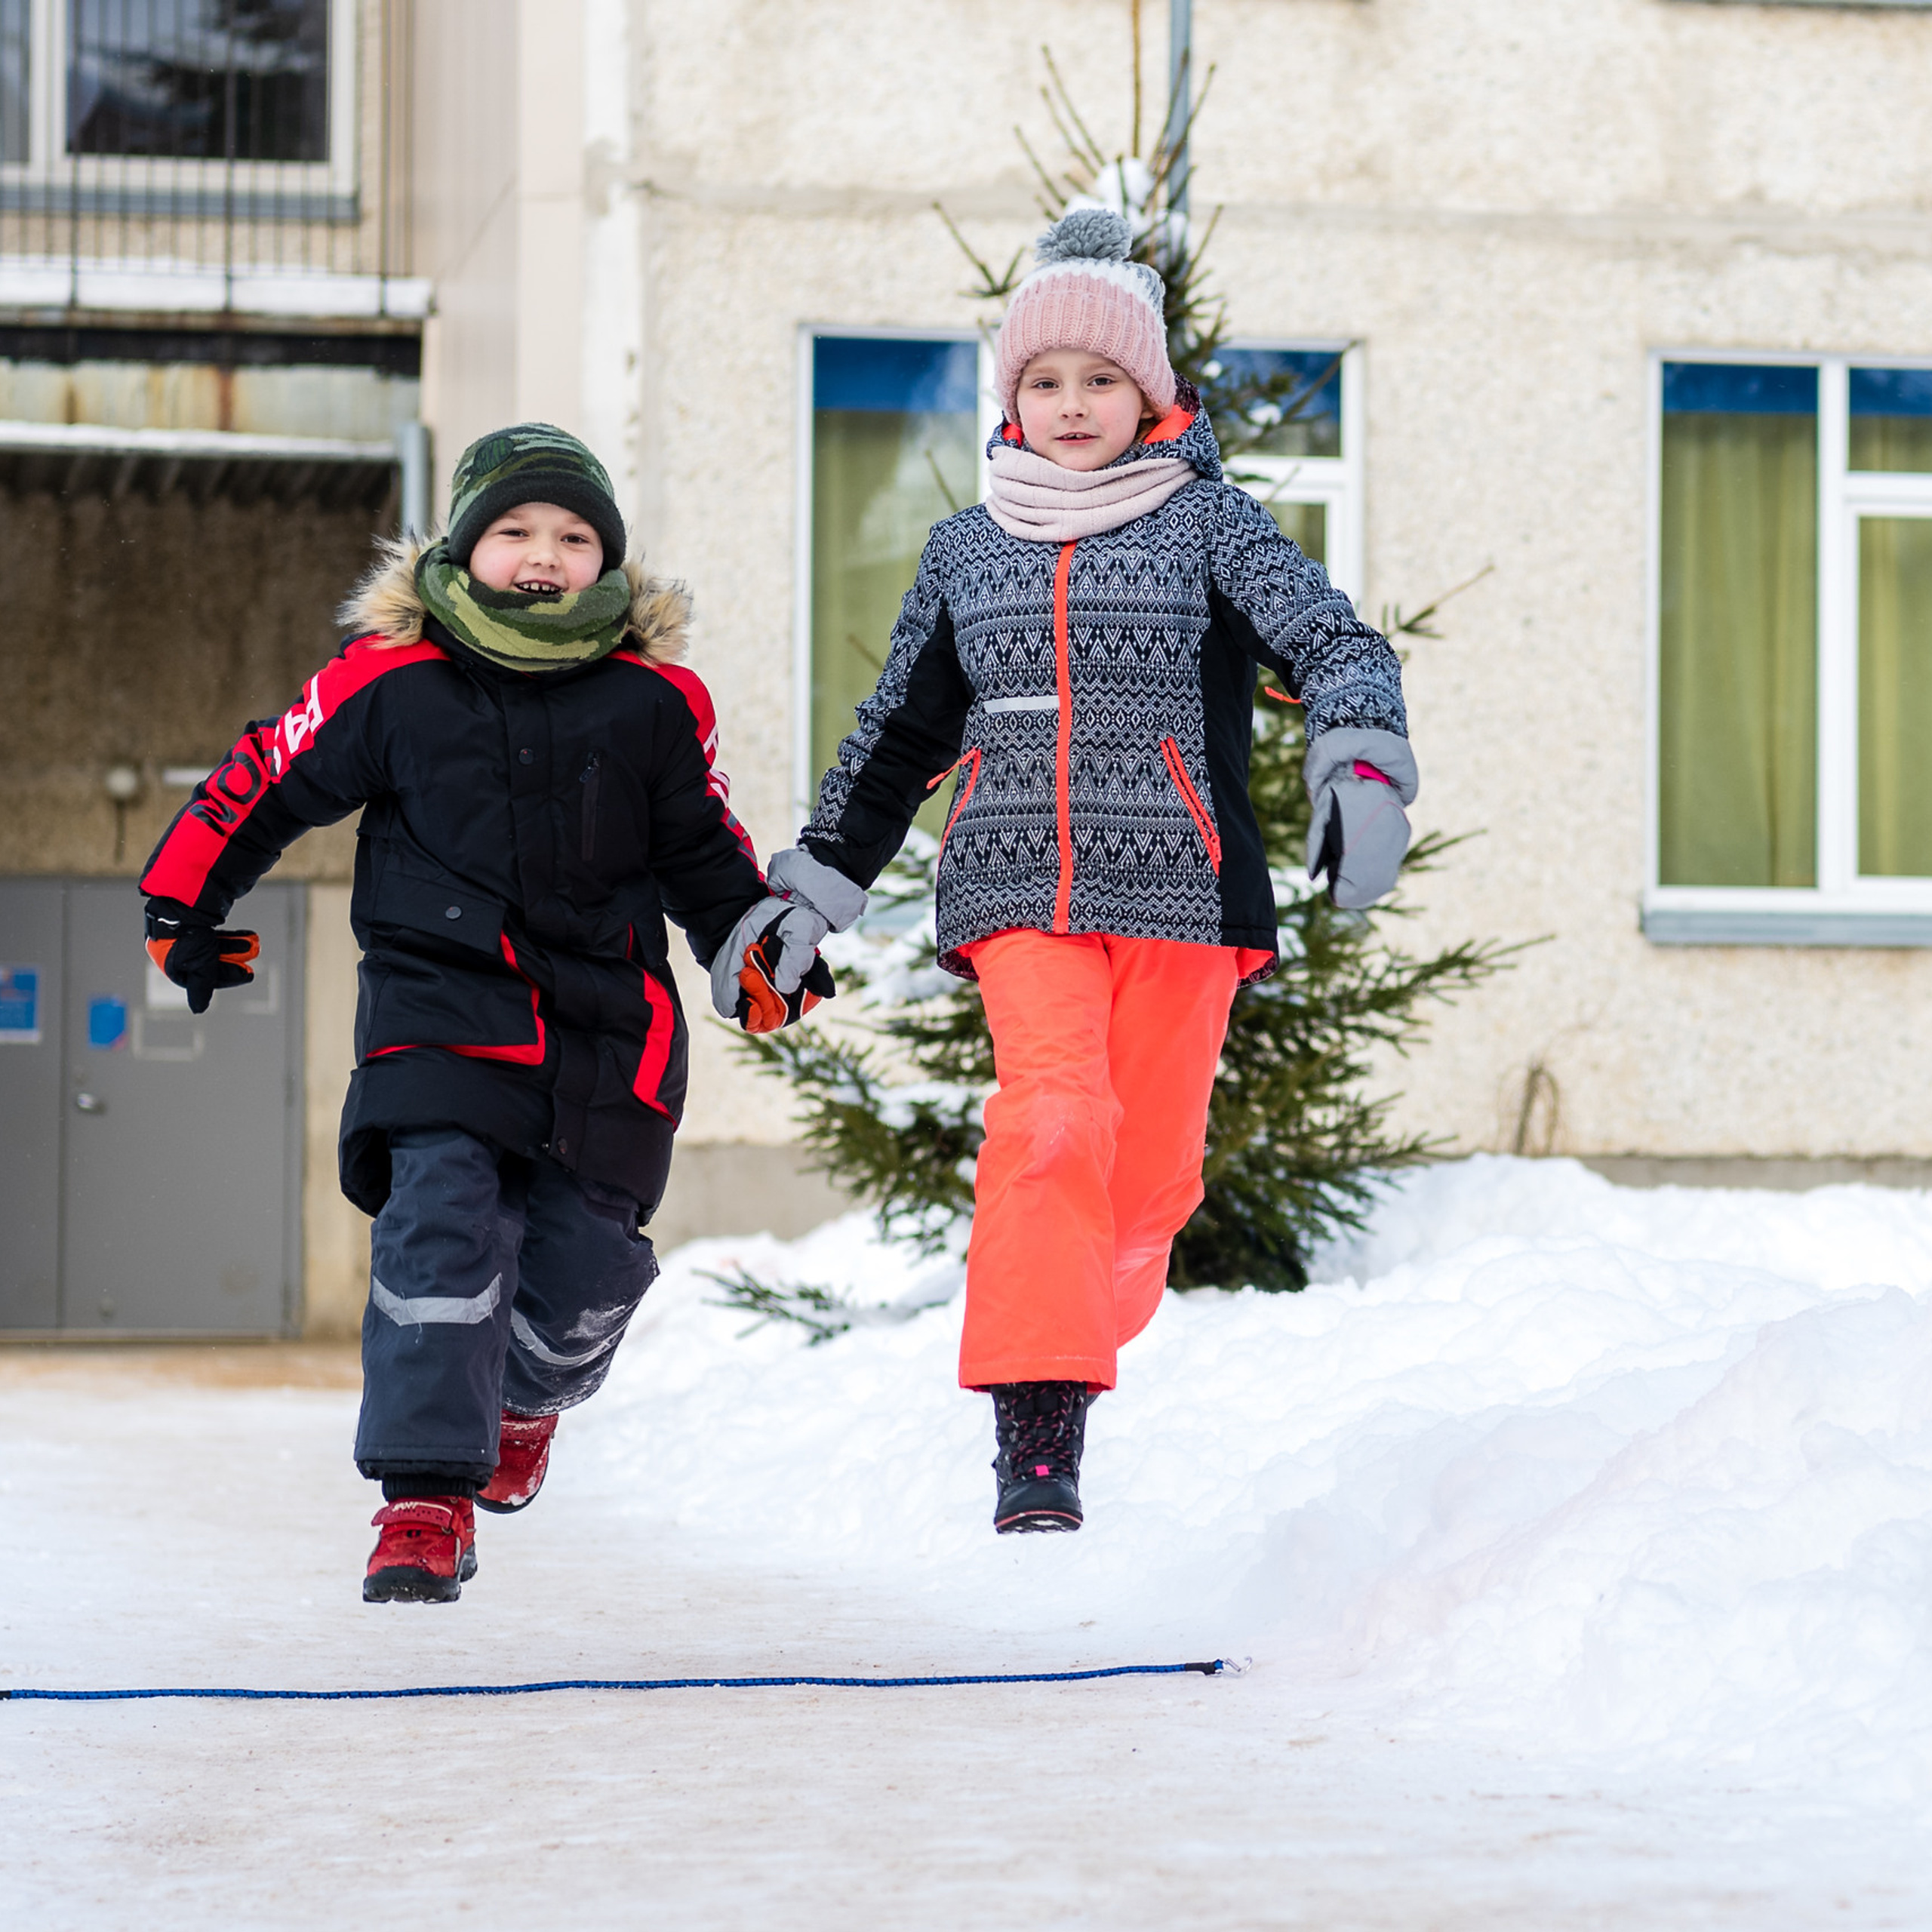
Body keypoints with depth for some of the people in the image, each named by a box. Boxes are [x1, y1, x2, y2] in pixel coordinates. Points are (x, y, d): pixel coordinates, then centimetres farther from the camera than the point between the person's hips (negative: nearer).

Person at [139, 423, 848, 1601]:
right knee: (437, 1226, -19)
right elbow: (264, 785, 9)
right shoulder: (389, 683, -3)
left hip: (607, 1028, 2)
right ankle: (429, 1499, -16)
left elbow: (703, 852, 15)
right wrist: (187, 904, 13)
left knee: (585, 1259, 3)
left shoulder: (655, 701, 2)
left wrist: (760, 941, 0)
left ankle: (530, 1394, 40)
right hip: (440, 1007, -2)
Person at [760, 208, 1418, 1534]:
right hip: (1021, 887, 0)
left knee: (1150, 1172, 3)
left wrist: (1363, 764, -28)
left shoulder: (1208, 520, 6)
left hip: (1181, 885, 0)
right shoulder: (968, 552, 15)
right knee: (1054, 1116, -22)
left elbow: (1334, 640, -8)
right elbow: (901, 732, 25)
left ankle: (1082, 1339, 31)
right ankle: (1035, 1424, -26)